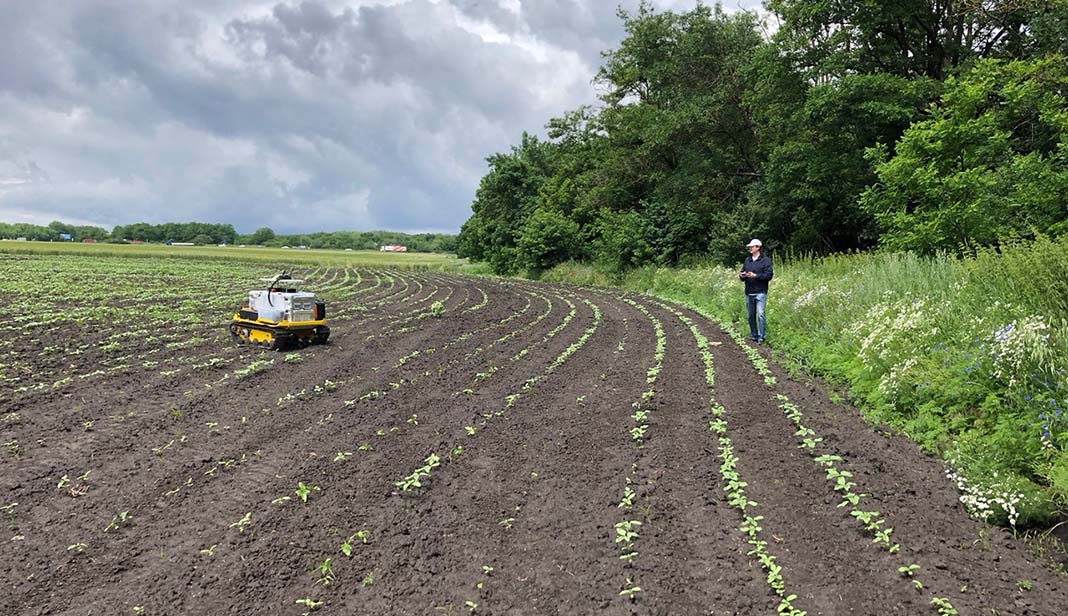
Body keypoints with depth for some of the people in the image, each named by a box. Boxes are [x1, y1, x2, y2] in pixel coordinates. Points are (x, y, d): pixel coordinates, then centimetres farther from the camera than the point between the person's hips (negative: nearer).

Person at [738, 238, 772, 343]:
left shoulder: (766, 260, -3)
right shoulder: (747, 260, 14)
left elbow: (769, 275, -10)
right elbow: (742, 273, 18)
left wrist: (755, 275, -20)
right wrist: (741, 276, -6)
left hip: (760, 292, -6)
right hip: (749, 292, 6)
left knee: (760, 314, -13)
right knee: (751, 315, 10)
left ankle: (761, 336, -7)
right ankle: (753, 335, 21)